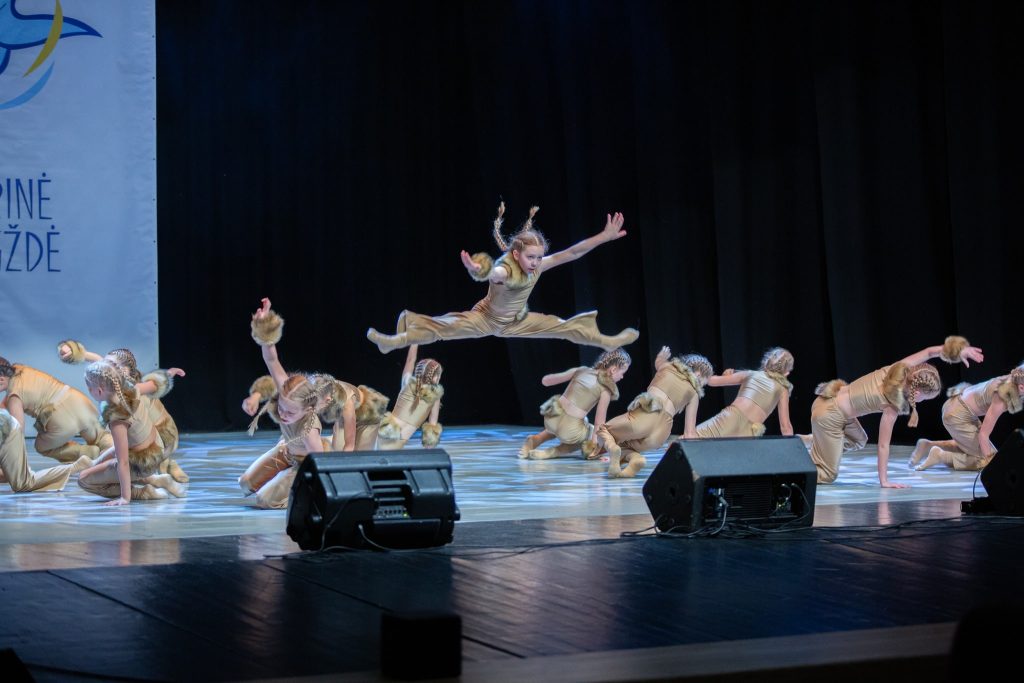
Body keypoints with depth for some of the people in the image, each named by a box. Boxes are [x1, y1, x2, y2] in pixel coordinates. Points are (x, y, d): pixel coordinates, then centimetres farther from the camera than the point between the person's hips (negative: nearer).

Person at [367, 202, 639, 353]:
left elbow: (572, 252, -23)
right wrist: (477, 270, -88)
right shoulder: (505, 269, -37)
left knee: (562, 327, 5)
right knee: (444, 326, -19)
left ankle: (607, 341, 24)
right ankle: (394, 341, -17)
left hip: (518, 321, 5)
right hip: (486, 318, -5)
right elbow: (490, 274, -63)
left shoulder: (538, 266, -20)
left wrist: (604, 237, -30)